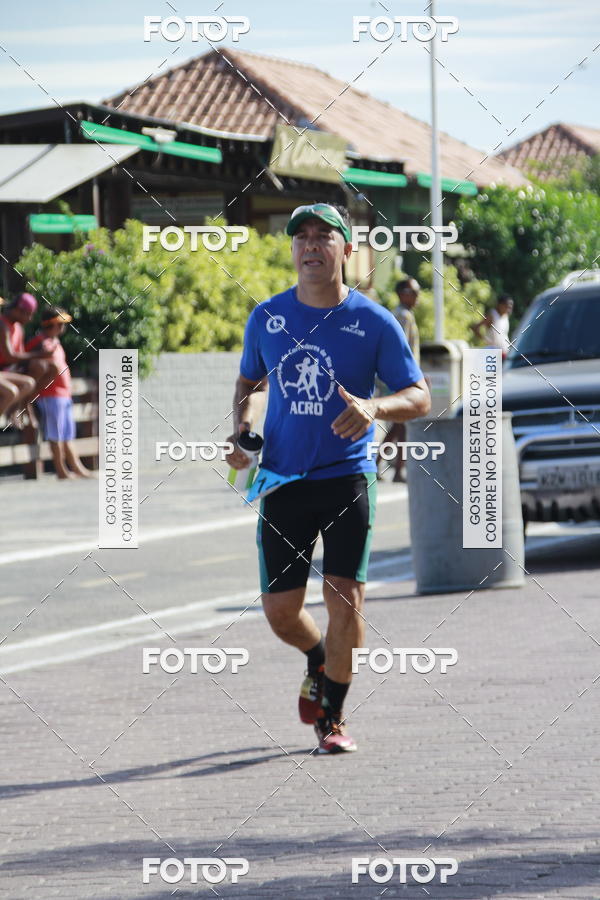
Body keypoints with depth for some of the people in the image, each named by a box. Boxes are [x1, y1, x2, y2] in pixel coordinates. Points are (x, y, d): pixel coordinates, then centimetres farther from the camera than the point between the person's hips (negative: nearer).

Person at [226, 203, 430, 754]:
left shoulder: (374, 322, -5)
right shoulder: (266, 318, 4)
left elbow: (419, 398, -4)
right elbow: (249, 383, 21)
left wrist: (374, 407, -24)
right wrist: (243, 428, 2)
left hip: (347, 478, -2)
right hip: (282, 480, 3)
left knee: (345, 599, -8)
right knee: (280, 609, 2)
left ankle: (332, 718, 8)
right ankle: (320, 662, 36)